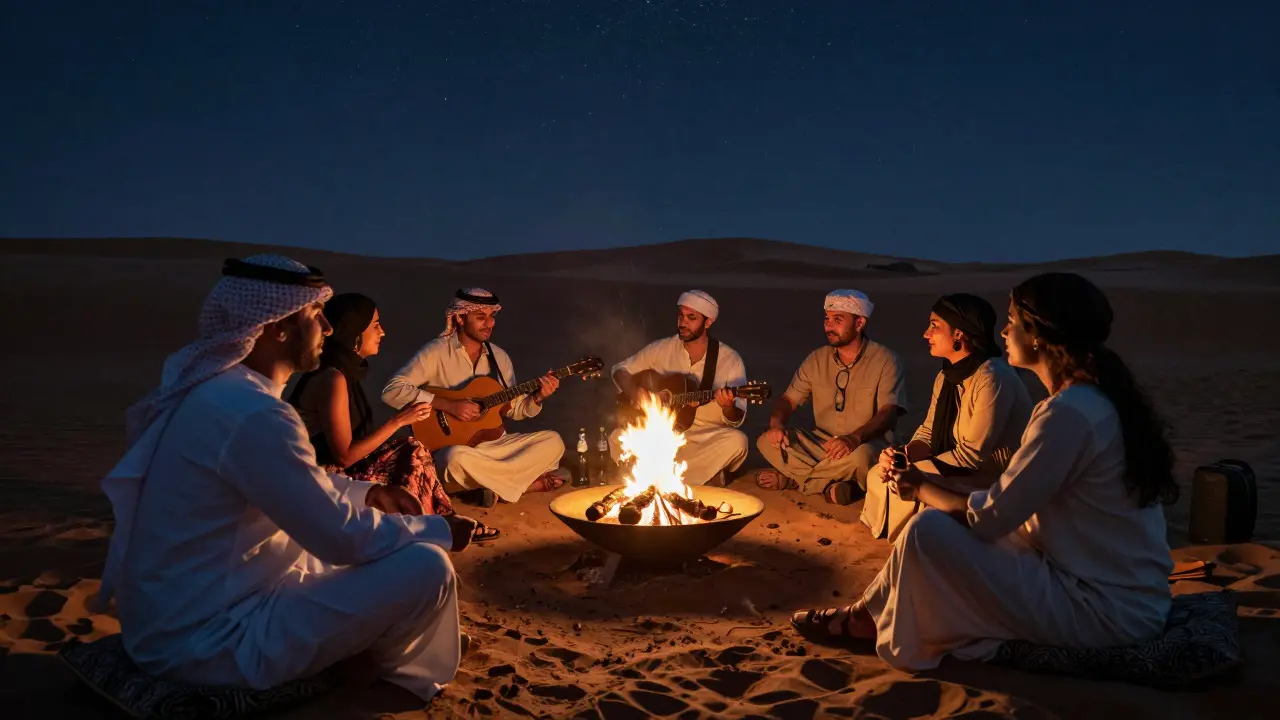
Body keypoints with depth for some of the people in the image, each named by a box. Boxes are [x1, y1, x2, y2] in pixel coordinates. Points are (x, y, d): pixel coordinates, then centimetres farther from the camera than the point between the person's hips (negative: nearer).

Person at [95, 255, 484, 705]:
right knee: (427, 568, -14)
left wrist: (365, 491, 9)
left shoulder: (209, 381, 2)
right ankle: (384, 670, 15)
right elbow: (343, 536, -22)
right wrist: (440, 530, -7)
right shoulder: (253, 413, -28)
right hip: (206, 643, -10)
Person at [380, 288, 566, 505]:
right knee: (457, 459, -40)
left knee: (553, 442, -11)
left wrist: (538, 397, -9)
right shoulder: (436, 352, -10)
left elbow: (514, 408, 13)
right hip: (451, 446, -5)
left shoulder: (499, 357, 9)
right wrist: (449, 405, -24)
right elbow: (392, 390, -19)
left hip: (493, 443, 5)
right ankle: (530, 483, -17)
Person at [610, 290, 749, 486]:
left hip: (708, 437, -1)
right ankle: (701, 475, -14)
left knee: (736, 441, -33)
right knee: (618, 438, -25)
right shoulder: (662, 349, 0)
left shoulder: (731, 360, -7)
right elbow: (620, 370, 11)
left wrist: (728, 407, -30)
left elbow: (737, 420, -6)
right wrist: (634, 392, -10)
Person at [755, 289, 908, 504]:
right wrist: (776, 423, -20)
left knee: (860, 456, -40)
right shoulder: (817, 359, 5)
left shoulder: (885, 361, -9)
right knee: (766, 441, -18)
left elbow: (889, 413, -19)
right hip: (821, 444, 4)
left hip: (866, 444, -4)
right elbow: (789, 399, 4)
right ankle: (829, 486, -23)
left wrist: (855, 438, -38)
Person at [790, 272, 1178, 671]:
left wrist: (922, 487, -1)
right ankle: (868, 616, 21)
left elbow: (988, 518, -19)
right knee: (948, 522, 14)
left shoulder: (1069, 413, -23)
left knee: (927, 531, -13)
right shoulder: (1099, 396, 7)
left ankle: (864, 619, 13)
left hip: (1104, 609, -10)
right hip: (1129, 591, 10)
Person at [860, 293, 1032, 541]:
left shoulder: (992, 379, -25)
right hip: (963, 470, 9)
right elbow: (928, 432, 7)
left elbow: (972, 454, -25)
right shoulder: (947, 375, 6)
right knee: (879, 475, -2)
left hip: (997, 481, -9)